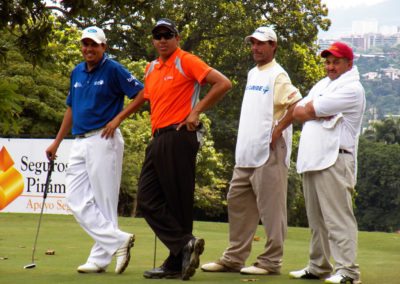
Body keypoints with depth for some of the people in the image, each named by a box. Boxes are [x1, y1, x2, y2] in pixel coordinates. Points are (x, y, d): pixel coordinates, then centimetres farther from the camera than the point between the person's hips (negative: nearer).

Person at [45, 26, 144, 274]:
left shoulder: (113, 70, -6)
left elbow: (142, 94, -8)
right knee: (77, 201, -1)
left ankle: (100, 258, -1)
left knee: (104, 202, -4)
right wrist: (57, 142, 22)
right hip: (80, 143, 8)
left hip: (103, 140, -8)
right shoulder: (77, 73, 14)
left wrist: (117, 118, -12)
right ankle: (118, 241, -3)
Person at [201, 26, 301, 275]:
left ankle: (271, 261, -1)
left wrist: (277, 131, -21)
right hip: (246, 153, 10)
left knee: (270, 207, -5)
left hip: (269, 153, -9)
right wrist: (243, 147, 17)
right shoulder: (252, 74, 18)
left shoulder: (277, 75, -9)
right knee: (238, 203, 11)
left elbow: (297, 105, -22)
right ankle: (234, 258, 17)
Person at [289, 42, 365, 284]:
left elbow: (311, 110, -13)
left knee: (338, 217, -14)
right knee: (316, 218, 13)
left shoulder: (352, 89, -7)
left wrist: (310, 108, 8)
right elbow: (297, 112, 12)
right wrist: (318, 112, -4)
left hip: (335, 161, -9)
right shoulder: (323, 85, 22)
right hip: (311, 161, 9)